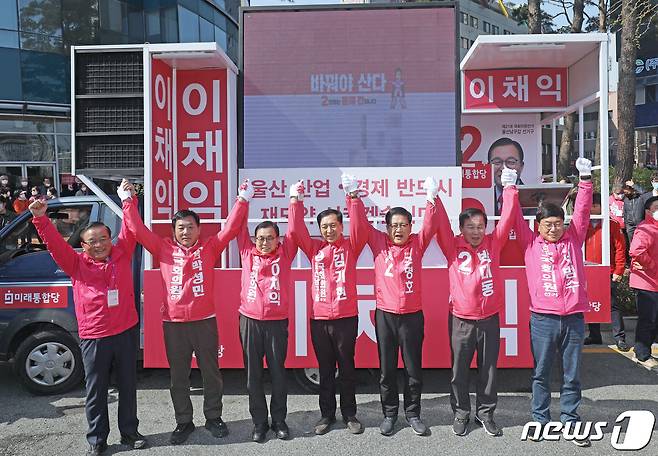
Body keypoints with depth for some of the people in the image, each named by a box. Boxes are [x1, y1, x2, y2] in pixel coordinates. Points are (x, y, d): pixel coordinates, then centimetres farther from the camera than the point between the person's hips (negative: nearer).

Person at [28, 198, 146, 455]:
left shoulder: (122, 254, 5)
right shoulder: (77, 263, 2)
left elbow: (129, 229, 1)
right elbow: (55, 244, -7)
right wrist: (40, 219, -20)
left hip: (126, 332, 1)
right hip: (93, 337, -1)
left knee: (128, 386, 14)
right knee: (96, 391, 9)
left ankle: (129, 432, 29)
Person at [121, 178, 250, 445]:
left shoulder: (209, 248, 2)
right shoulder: (164, 249, 4)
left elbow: (231, 228, -4)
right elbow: (138, 229, 1)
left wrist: (242, 200, -9)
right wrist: (128, 200, 0)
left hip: (205, 322, -1)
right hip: (173, 324, 1)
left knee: (211, 373, 11)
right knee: (178, 377, 11)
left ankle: (213, 418, 29)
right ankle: (183, 422, 27)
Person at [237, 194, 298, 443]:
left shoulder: (285, 253, 3)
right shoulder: (248, 252, 6)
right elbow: (240, 229, 4)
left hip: (277, 322, -1)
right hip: (250, 321, 1)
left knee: (278, 373, 8)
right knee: (253, 374, 7)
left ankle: (279, 420, 21)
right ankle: (259, 422, 19)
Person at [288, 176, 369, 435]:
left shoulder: (350, 247, 3)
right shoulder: (314, 248, 8)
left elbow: (360, 227, -13)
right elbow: (296, 230, -2)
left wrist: (352, 195, -21)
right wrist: (296, 200, -10)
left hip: (346, 318, -2)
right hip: (319, 319, 2)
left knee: (347, 367, 9)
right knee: (325, 369, 12)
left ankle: (349, 414, 22)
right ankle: (327, 414, 23)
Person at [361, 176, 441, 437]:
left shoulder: (417, 244, 3)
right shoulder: (379, 244, 2)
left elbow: (430, 226, -9)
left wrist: (432, 198, -23)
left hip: (412, 315, 0)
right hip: (385, 315, 0)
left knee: (413, 369, 8)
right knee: (386, 369, 8)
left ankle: (413, 414, 23)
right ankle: (389, 414, 22)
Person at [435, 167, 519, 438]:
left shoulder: (493, 244, 1)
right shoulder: (453, 248, -4)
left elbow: (507, 219, -5)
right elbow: (441, 225, -14)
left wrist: (509, 189, -10)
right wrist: (434, 198, -24)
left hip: (489, 319, 2)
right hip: (461, 320, -1)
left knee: (488, 369, 12)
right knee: (459, 371, 10)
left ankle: (485, 413, 28)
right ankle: (461, 413, 26)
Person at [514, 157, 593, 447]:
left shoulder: (574, 239, 8)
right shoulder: (531, 243, 4)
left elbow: (582, 211, 2)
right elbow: (517, 219, 0)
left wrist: (585, 179, -5)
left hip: (573, 318, 2)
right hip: (543, 318, -1)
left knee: (572, 375, 10)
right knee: (541, 373, 9)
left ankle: (570, 422, 21)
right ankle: (540, 419, 21)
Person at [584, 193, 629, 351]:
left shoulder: (612, 225, -4)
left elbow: (620, 249, -5)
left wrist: (619, 271, -10)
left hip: (608, 274, -4)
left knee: (613, 305, -1)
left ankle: (619, 337, 6)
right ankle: (594, 335, 20)